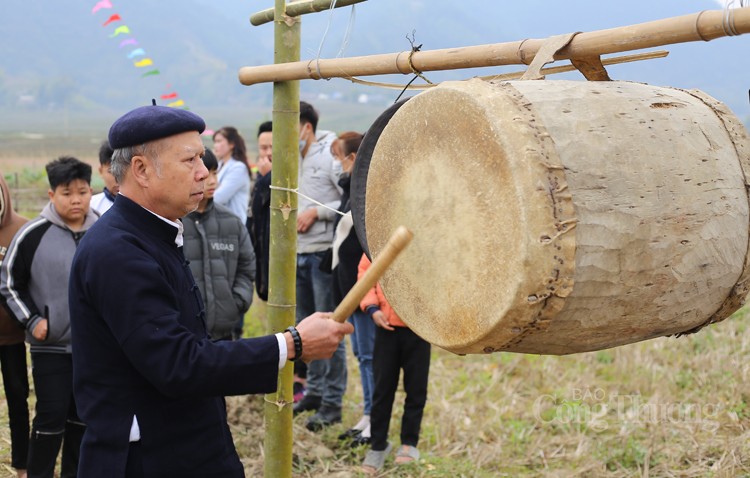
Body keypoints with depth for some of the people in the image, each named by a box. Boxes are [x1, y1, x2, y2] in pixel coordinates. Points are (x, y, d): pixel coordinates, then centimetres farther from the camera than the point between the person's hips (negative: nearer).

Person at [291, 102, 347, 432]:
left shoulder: (330, 156, -10)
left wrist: (316, 212, -14)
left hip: (324, 252, -8)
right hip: (299, 252, 8)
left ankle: (333, 402, 2)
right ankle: (315, 390, 27)